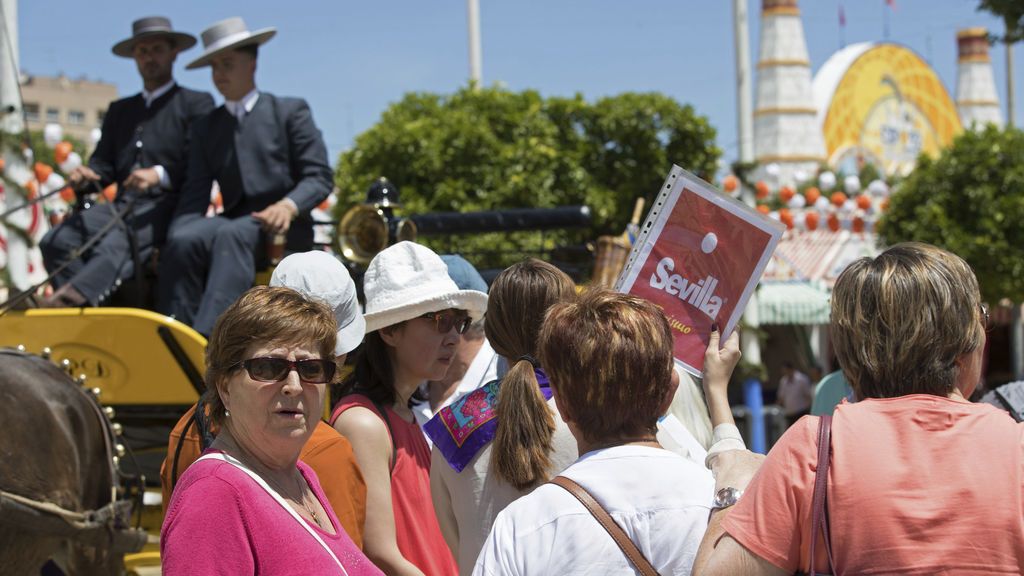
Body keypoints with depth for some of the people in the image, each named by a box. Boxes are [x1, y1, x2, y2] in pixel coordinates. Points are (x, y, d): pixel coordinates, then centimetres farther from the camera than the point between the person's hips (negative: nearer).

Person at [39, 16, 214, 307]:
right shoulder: (120, 110, 28)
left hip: (167, 207, -6)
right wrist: (86, 176, -4)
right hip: (122, 205, 6)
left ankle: (71, 297, -59)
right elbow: (104, 163, 22)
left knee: (115, 247, -38)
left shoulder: (197, 104, 12)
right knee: (57, 241, -22)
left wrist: (160, 175, -20)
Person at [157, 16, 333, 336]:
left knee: (231, 235, -37)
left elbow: (319, 177, 1)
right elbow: (195, 195, 11)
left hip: (282, 226, -4)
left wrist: (288, 206, -20)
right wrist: (178, 232, -11)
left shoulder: (290, 112, 9)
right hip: (234, 220, 4)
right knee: (183, 241, -29)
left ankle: (207, 341, -51)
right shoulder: (207, 127, 20)